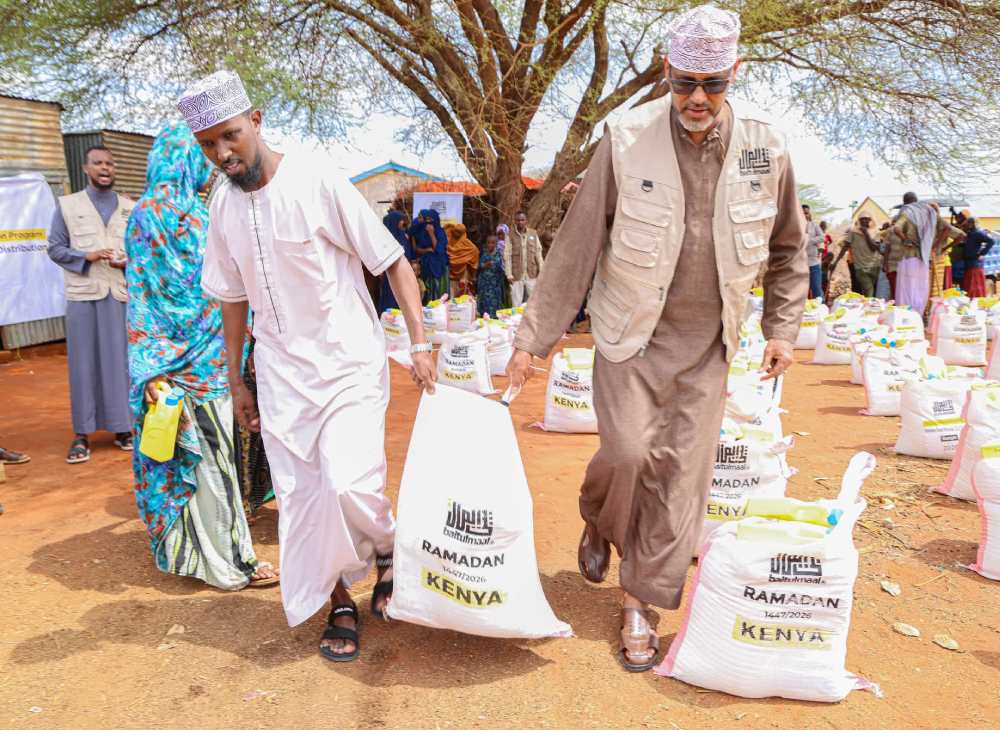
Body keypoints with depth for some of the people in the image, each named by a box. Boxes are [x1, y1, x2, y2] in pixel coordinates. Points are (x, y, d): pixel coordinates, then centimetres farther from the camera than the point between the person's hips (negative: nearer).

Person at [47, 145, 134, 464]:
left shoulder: (131, 208, 13)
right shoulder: (67, 205, 9)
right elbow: (54, 248, 4)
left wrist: (130, 261, -9)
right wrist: (86, 256, -12)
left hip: (122, 293, 1)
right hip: (82, 294, -1)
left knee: (122, 361, 3)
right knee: (84, 362, 0)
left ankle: (122, 428, 13)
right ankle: (82, 434, 5)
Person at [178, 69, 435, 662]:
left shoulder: (317, 181, -11)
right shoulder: (225, 205, 5)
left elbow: (394, 262, -10)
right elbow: (233, 298, 15)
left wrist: (421, 344, -17)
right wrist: (236, 381, 17)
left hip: (349, 363, -5)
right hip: (281, 374, 5)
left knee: (350, 485, -18)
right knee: (302, 498, 6)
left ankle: (389, 550, 15)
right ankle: (340, 604, 26)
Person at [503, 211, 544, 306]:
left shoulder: (533, 233, 6)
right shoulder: (511, 235, -2)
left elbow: (538, 253, 9)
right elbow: (507, 256, -4)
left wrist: (541, 270, 5)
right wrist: (509, 274, -9)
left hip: (532, 274, 3)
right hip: (517, 275, -3)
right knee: (516, 303, -1)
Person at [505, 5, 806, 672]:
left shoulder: (766, 151, -3)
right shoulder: (627, 142, -11)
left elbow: (789, 248, 13)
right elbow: (576, 247, -8)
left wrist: (783, 328, 9)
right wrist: (533, 338, -8)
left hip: (707, 343, 2)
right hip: (631, 332, -2)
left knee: (682, 474, 2)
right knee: (627, 451, -11)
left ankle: (642, 603, 20)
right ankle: (599, 524, 26)